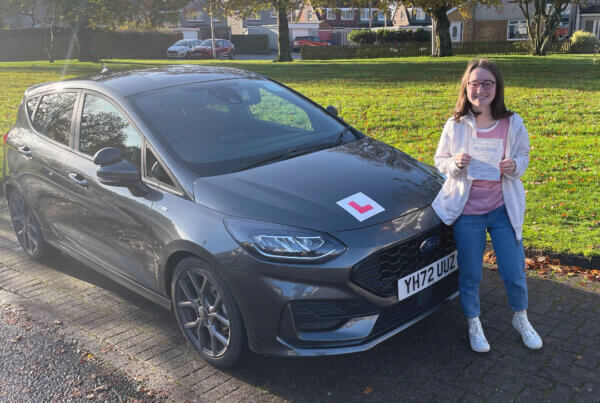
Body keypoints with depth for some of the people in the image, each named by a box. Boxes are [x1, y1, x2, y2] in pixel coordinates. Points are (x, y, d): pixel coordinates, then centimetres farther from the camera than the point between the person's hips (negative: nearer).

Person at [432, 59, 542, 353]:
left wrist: (514, 167, -16)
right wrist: (456, 163, -20)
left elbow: (524, 156, 7)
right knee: (469, 275, 10)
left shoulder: (512, 123, -5)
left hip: (503, 209, 1)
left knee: (514, 272, 10)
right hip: (466, 212, -1)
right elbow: (439, 161, 3)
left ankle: (521, 319, 39)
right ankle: (474, 324, 34)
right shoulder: (455, 126, -7)